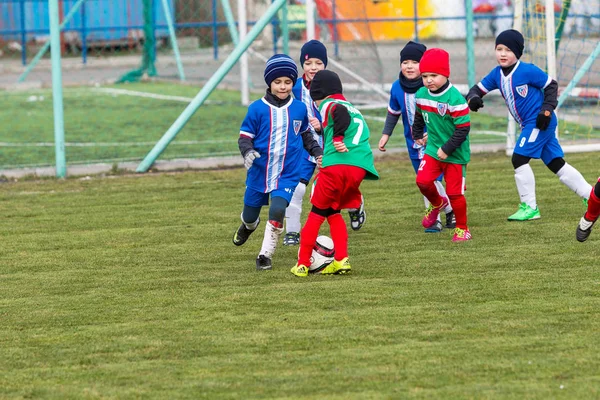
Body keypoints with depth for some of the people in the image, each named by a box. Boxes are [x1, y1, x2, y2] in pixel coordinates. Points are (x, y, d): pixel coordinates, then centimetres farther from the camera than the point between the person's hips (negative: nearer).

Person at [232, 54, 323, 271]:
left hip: (287, 175, 0)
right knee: (250, 215, 14)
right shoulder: (257, 109, -9)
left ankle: (265, 255, -5)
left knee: (277, 211, -22)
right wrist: (248, 152, -25)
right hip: (259, 173, 0)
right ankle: (248, 226, 54)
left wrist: (318, 152, 5)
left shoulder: (299, 109, 0)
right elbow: (244, 137, -5)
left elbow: (305, 135, 17)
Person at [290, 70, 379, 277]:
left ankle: (303, 263, 7)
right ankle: (342, 259, 5)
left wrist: (338, 138, -16)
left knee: (317, 213, 6)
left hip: (336, 166, -6)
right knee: (333, 212, 19)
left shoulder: (328, 105, 6)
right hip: (360, 168, 6)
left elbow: (341, 112, -16)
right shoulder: (353, 109, 30)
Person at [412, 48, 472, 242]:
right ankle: (437, 203, 21)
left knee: (455, 192, 1)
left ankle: (462, 228, 20)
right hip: (433, 148, 5)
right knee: (423, 181, -12)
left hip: (455, 153, -5)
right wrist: (417, 135, 23)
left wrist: (447, 149, -21)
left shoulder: (455, 99, -23)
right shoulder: (421, 95, -1)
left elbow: (463, 129, -21)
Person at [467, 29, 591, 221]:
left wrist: (547, 110, -17)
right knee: (556, 164, 11)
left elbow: (551, 85, -8)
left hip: (540, 122, -8)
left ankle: (529, 207, -5)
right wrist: (473, 98, -17)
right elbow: (478, 89, 7)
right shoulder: (497, 74, 4)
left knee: (519, 159, -13)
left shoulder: (527, 71, -16)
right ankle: (590, 196, 19)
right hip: (530, 125, 8)